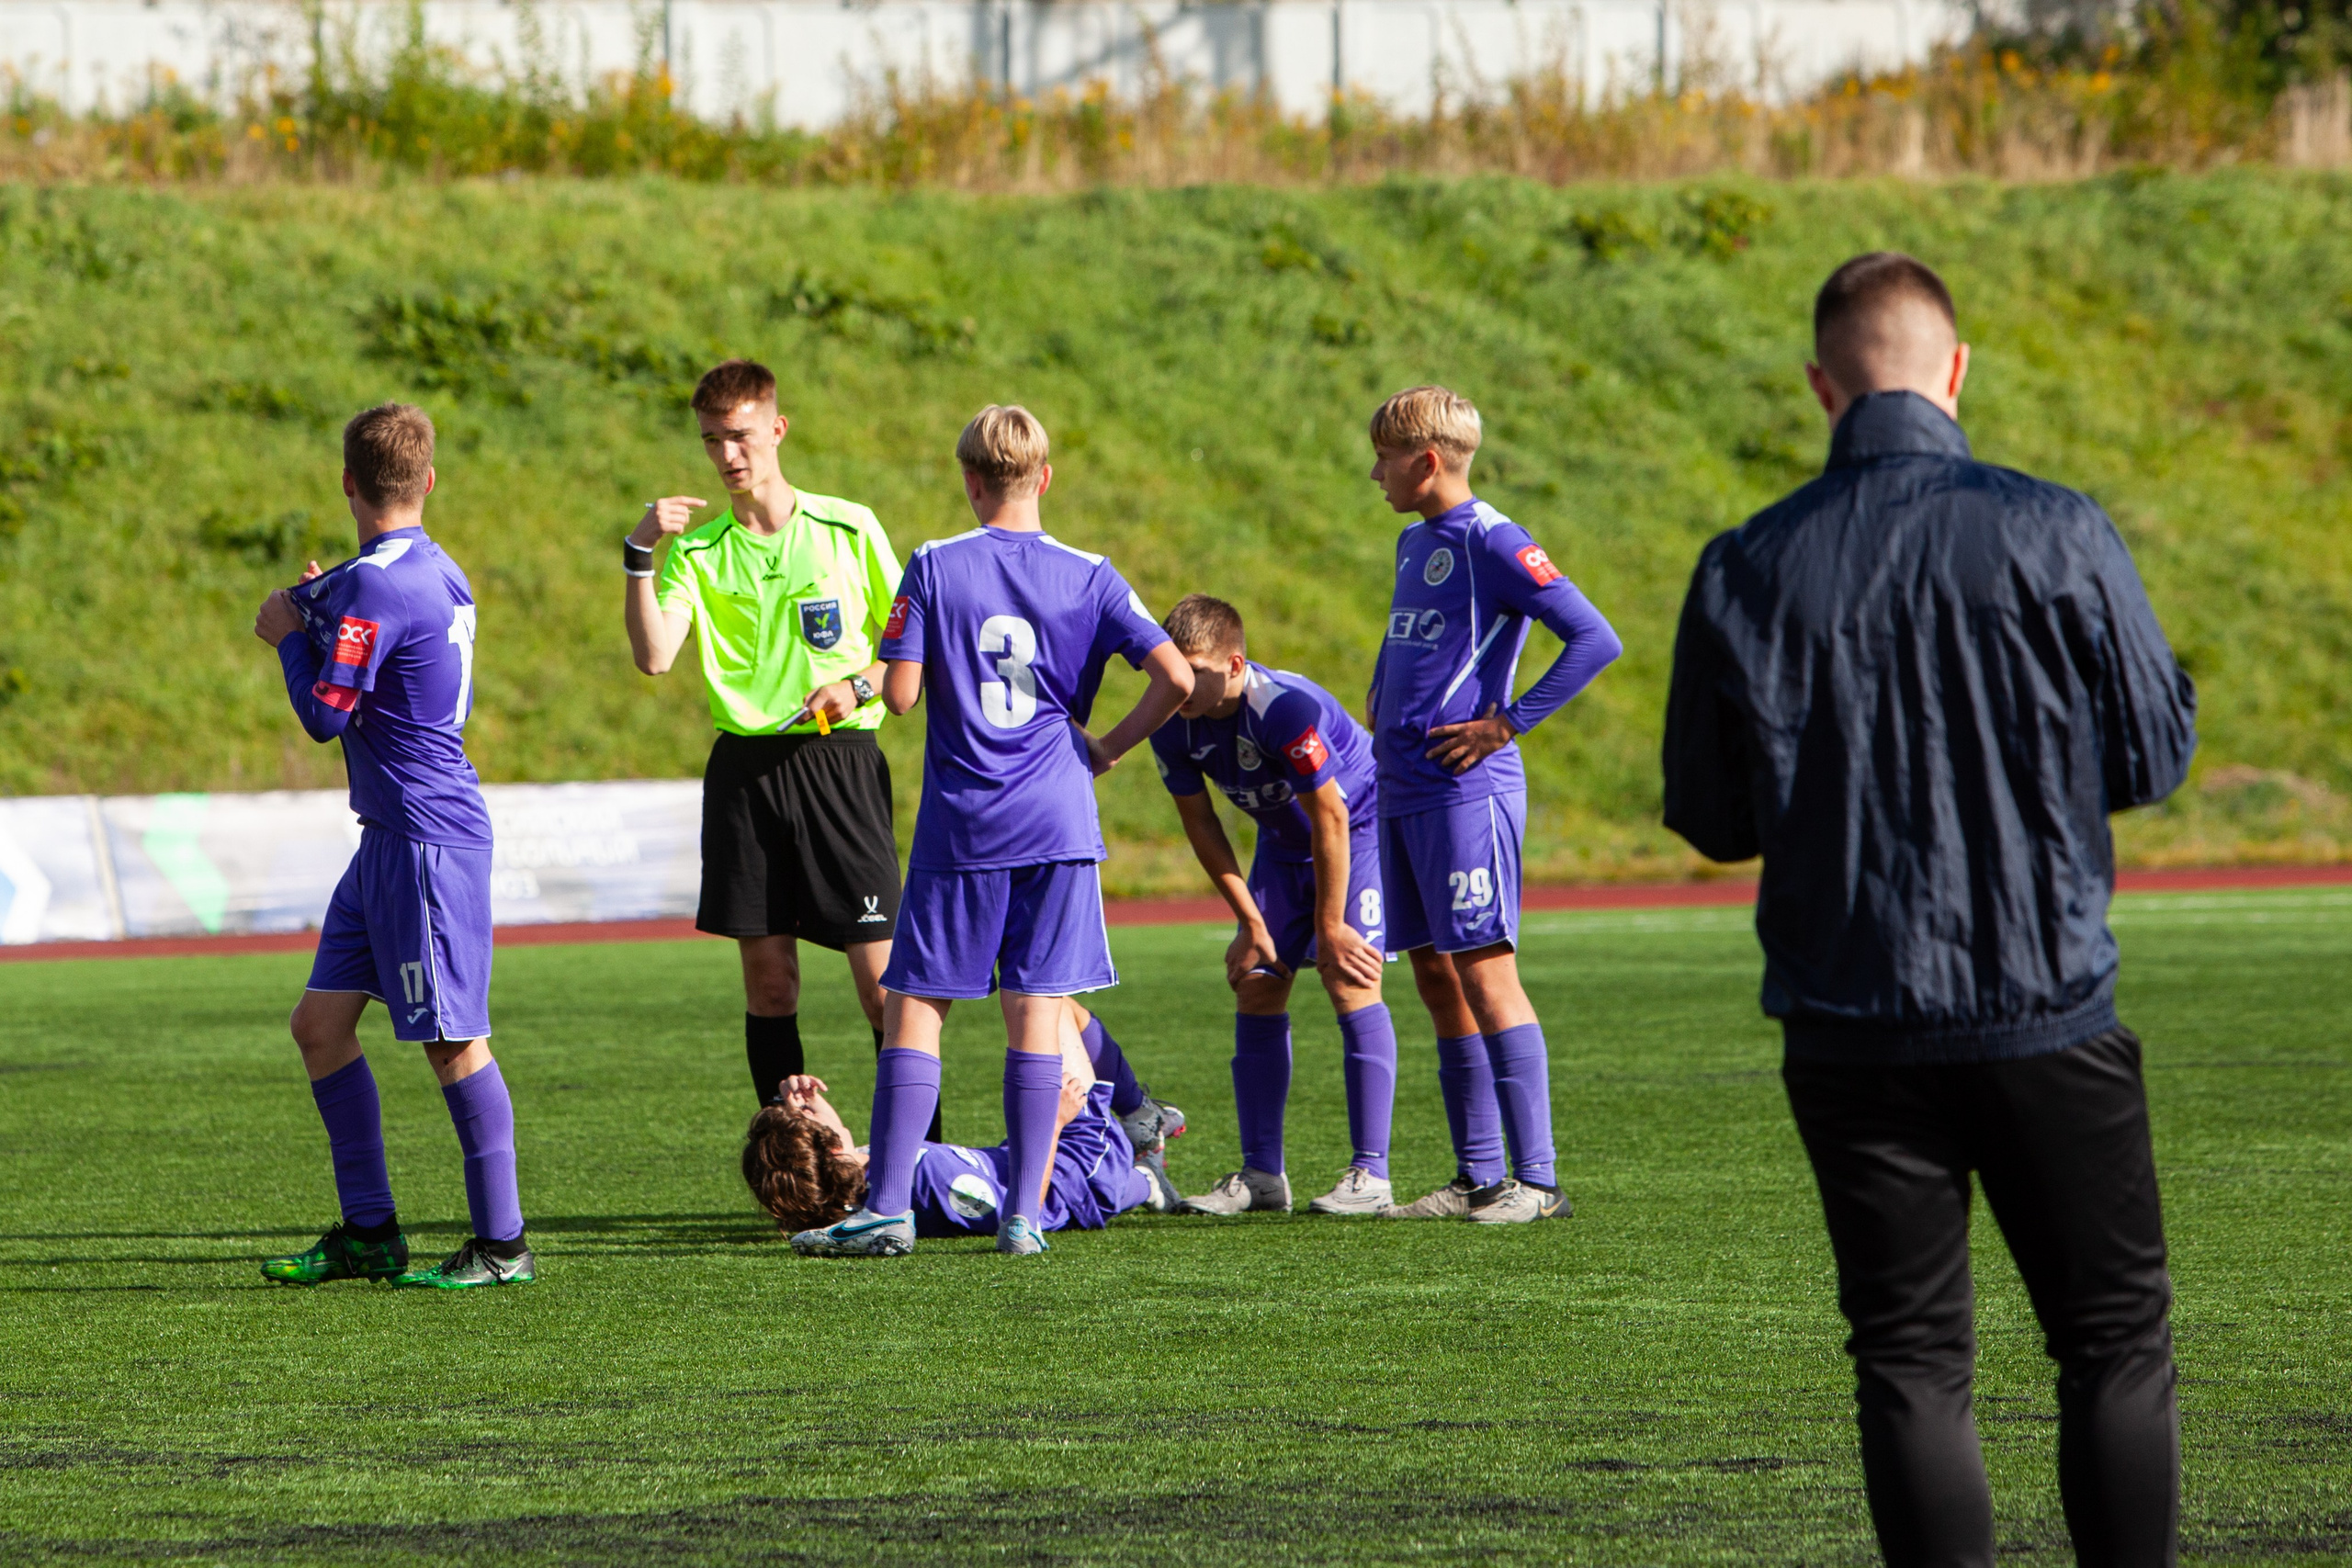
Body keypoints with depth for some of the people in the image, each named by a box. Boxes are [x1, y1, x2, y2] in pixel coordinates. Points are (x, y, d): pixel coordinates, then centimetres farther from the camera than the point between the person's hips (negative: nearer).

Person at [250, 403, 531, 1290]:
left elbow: (324, 715, -17)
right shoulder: (437, 574, 12)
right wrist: (321, 614, 20)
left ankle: (502, 1243, 0)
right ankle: (369, 1233, 15)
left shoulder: (376, 586, -17)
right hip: (389, 840, 10)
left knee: (452, 1041, -5)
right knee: (320, 1024, 11)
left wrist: (292, 635, 0)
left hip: (429, 839, -10)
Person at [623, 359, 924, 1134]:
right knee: (768, 977, 2)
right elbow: (654, 655, -7)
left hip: (838, 759, -2)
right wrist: (638, 555, -15)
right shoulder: (696, 550, 7)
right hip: (745, 766, 2)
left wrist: (859, 686, -9)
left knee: (879, 972, -7)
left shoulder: (850, 530, 3)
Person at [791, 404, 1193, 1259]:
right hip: (1056, 820, 1)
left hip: (960, 826, -1)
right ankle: (1024, 1213, 0)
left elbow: (900, 693, -8)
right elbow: (1176, 677, -6)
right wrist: (1108, 747, 7)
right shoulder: (1089, 577, 2)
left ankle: (888, 1206, -1)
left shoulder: (934, 568, -3)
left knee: (915, 1009, 4)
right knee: (1036, 1012, 3)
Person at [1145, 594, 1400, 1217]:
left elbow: (1329, 819, -27)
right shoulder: (1174, 727, -16)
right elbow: (1200, 823, -2)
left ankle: (1370, 1173, -17)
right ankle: (1261, 1175, 5)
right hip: (1285, 844, 7)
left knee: (1350, 982, -18)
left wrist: (1330, 927, -20)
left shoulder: (1286, 709, -36)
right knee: (1256, 990, 0)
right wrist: (1251, 922, -1)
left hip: (1360, 828, -7)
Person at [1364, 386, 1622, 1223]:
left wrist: (1507, 723, -16)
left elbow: (1595, 640, -18)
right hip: (1404, 791, 9)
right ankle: (1477, 1177, 12)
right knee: (1436, 978, 8)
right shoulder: (1414, 543, 16)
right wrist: (1379, 709, 18)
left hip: (1466, 791, -9)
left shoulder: (1492, 543, -11)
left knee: (1484, 971, -10)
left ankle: (1536, 1178, -9)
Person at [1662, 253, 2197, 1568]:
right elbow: (2154, 756, -1)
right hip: (2049, 1013, -1)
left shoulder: (1746, 571, -4)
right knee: (2118, 1338, 9)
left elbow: (1713, 817, 3)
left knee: (1911, 1362, 7)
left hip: (1852, 1026, 1)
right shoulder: (2057, 535, -9)